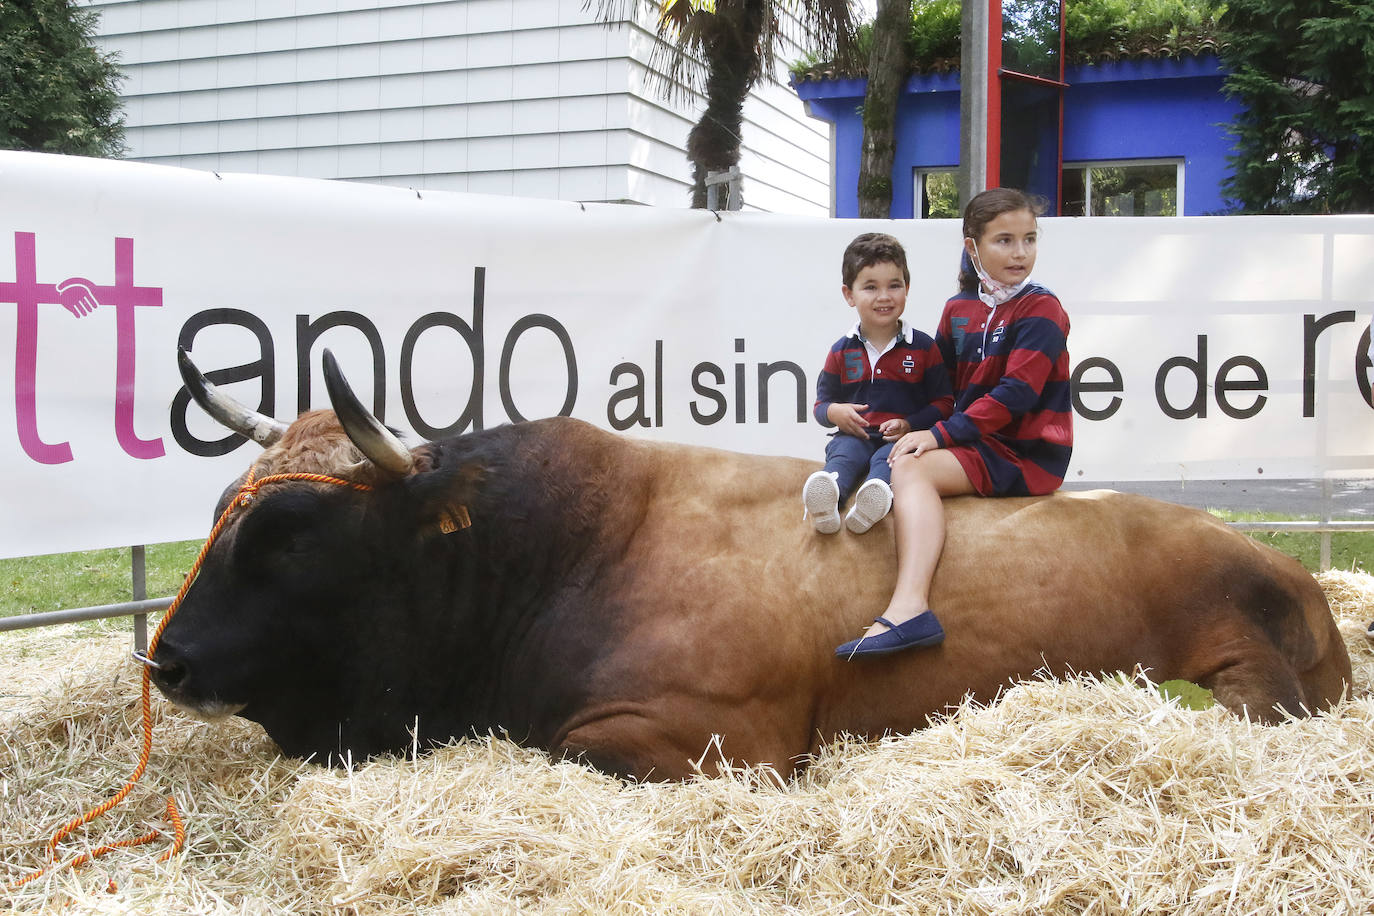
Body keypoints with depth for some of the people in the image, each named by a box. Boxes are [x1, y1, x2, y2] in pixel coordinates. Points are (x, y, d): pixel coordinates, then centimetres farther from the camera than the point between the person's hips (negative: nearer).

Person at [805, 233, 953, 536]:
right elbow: (821, 403, 18)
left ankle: (871, 502, -64)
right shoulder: (841, 351, 13)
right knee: (842, 454, -31)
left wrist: (910, 424, -11)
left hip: (902, 438, -1)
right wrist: (834, 412, -8)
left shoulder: (923, 347, 8)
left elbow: (943, 402, 7)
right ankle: (826, 502, -62)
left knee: (887, 459, -34)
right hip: (855, 434, 1)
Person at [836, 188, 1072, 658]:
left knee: (911, 469, -26)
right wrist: (917, 425, -1)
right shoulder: (957, 309, 13)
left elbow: (1016, 393, -18)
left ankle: (908, 606, -44)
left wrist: (942, 434, -20)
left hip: (1027, 455, -8)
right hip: (978, 444, 8)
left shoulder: (1040, 310, -8)